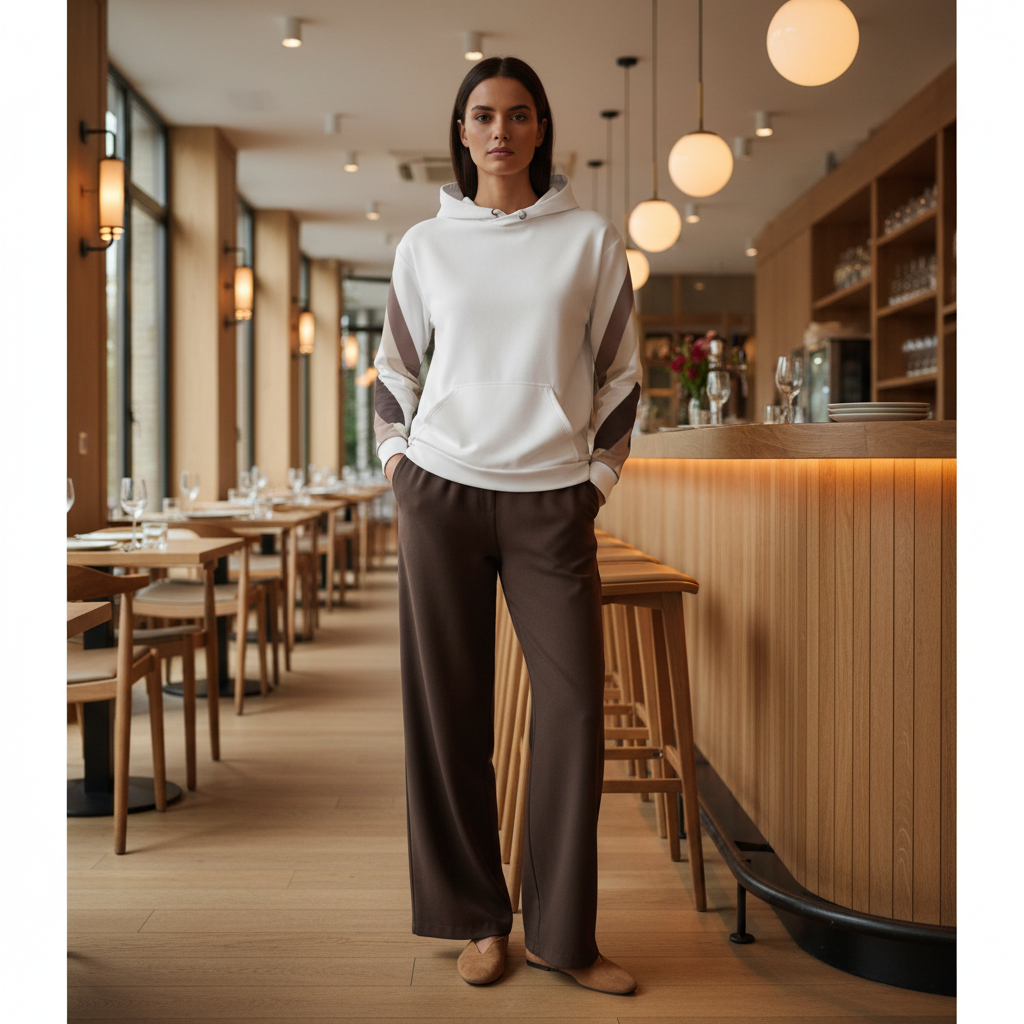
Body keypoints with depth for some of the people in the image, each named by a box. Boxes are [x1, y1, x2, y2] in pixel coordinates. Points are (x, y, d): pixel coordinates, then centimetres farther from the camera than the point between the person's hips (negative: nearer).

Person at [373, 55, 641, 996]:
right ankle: (480, 920, 15)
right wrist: (396, 459, 8)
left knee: (575, 705, -4)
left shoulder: (590, 240, 6)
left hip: (552, 502, -1)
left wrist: (599, 477, 5)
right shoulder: (425, 245, 10)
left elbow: (620, 371, 10)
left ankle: (564, 933, 10)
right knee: (449, 709, 2)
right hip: (442, 493, 1)